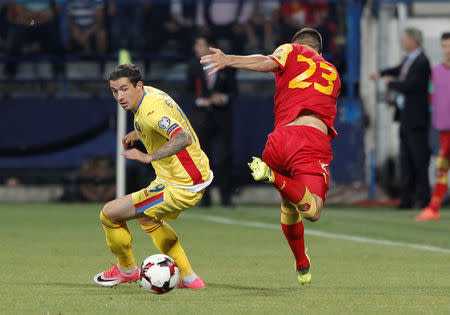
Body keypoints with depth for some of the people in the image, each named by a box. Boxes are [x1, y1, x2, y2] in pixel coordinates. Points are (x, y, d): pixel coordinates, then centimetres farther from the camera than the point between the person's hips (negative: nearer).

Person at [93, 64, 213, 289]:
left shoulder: (150, 112, -27)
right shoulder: (150, 93, 4)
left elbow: (183, 138, -42)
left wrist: (149, 157, -47)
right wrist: (138, 133, 21)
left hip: (180, 190, -11)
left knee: (109, 214, -4)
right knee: (147, 218, 35)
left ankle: (126, 270, 21)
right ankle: (188, 278, 34)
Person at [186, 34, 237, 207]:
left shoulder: (226, 66, 3)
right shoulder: (193, 66, 7)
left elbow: (233, 90, 5)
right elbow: (189, 90, 7)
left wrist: (224, 98, -14)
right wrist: (200, 101, -11)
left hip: (222, 115, -1)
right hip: (201, 115, 1)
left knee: (225, 156, -4)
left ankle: (226, 196, 3)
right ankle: (204, 197, 7)